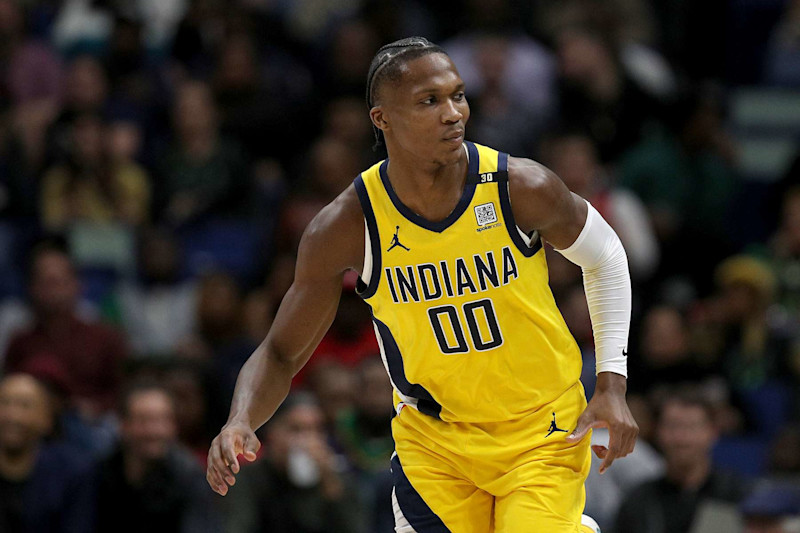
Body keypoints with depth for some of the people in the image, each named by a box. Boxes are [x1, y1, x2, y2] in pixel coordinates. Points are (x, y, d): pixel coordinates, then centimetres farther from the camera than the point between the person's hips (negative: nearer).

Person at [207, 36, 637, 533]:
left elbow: (605, 257, 4)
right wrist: (241, 424, -26)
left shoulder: (522, 189, -16)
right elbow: (282, 353, -6)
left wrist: (612, 384, -2)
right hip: (434, 440, 1)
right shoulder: (346, 227, -15)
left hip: (543, 431, -1)